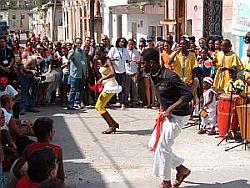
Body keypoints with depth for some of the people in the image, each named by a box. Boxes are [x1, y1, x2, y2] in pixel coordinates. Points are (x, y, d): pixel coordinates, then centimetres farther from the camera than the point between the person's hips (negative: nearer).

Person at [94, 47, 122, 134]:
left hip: (110, 85, -10)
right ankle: (114, 123, 18)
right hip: (107, 86, 10)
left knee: (99, 107, -10)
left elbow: (113, 73, -28)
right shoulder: (100, 62, 12)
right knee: (98, 106, 12)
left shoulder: (107, 60, -14)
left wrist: (102, 79, -28)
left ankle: (112, 126, -6)